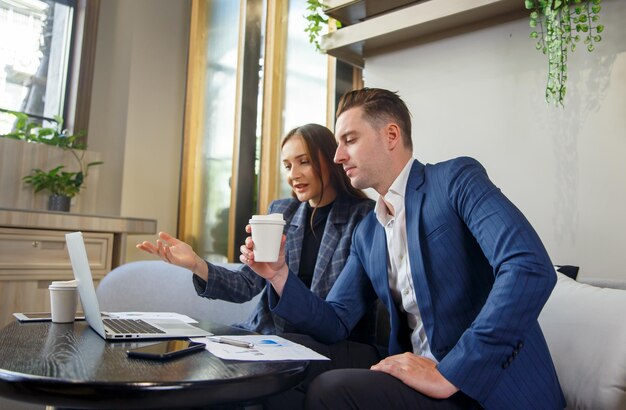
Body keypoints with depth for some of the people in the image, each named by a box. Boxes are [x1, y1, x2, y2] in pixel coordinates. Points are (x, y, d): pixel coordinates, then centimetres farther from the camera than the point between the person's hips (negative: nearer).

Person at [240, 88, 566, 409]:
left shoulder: (456, 179, -9)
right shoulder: (367, 233, 12)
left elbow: (531, 269, -23)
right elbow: (335, 323, 11)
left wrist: (448, 374, -24)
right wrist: (280, 275, -5)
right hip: (423, 371, 6)